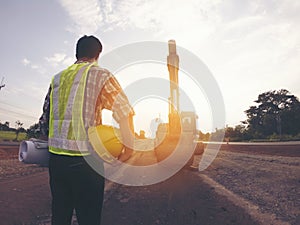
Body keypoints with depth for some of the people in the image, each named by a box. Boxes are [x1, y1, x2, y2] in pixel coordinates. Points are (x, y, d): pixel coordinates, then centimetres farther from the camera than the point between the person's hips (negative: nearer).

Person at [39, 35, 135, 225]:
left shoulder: (57, 79, 13)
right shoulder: (100, 75, -4)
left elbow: (45, 119, 14)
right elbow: (125, 113, -12)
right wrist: (129, 150, -3)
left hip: (55, 159, 6)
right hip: (85, 160, -5)